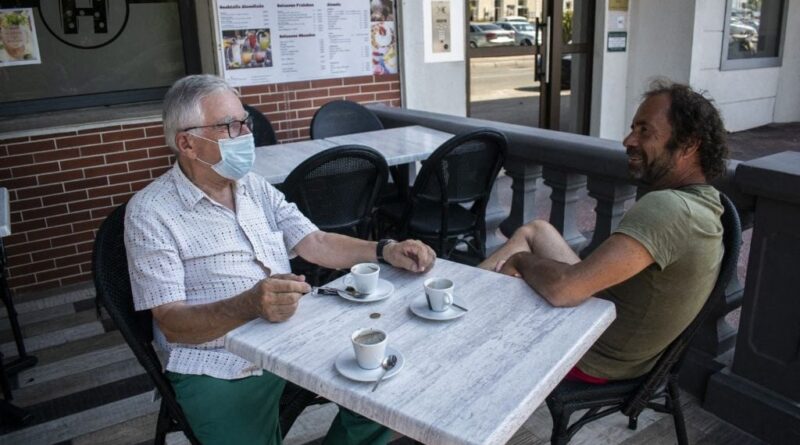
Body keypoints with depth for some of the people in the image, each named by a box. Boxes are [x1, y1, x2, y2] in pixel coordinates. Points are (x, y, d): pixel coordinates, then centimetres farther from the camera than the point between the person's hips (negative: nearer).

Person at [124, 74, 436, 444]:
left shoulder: (256, 187, 11)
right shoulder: (150, 212, -9)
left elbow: (314, 243, 8)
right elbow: (171, 323, -15)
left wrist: (386, 251, -8)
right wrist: (248, 305, -33)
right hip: (220, 368, -5)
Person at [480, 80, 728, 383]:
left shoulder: (667, 208, -32)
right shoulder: (703, 203, -1)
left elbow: (565, 289, -40)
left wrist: (521, 259, -19)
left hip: (592, 359, -9)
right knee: (535, 230, 17)